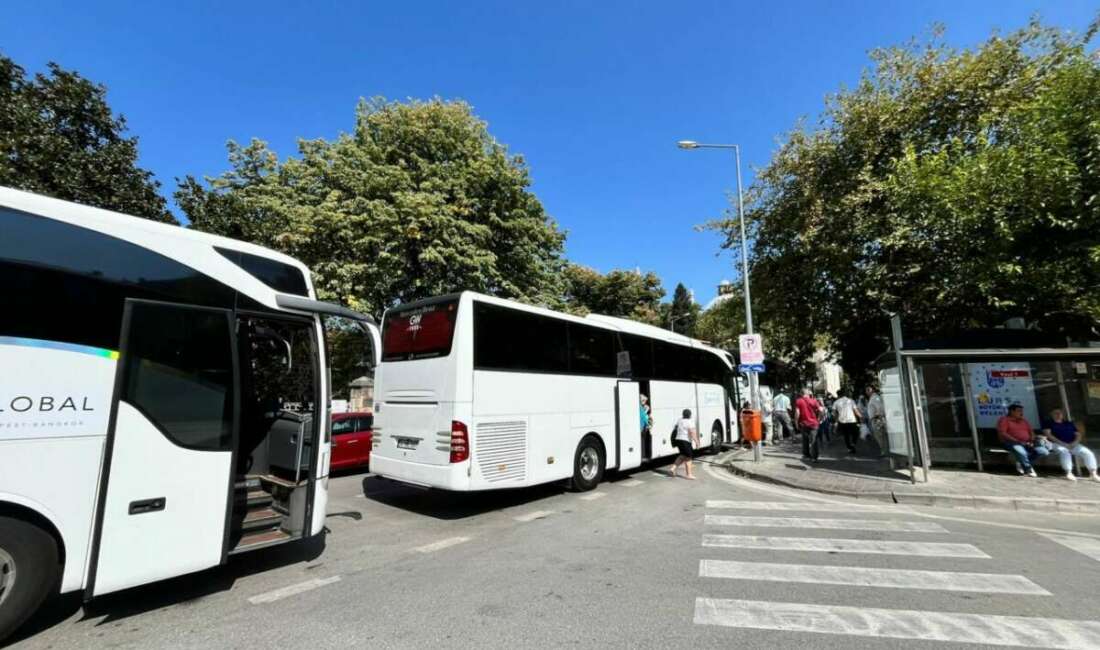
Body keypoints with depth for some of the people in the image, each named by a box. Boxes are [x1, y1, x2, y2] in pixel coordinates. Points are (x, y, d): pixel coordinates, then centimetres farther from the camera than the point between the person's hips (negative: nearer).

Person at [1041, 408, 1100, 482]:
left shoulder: (1069, 423, 23)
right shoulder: (1048, 423, 9)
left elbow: (1078, 435, 15)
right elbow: (1048, 434, -4)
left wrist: (1074, 443, -7)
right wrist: (1062, 443, -14)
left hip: (1072, 444, 5)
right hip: (1057, 444, -5)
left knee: (1087, 452, -21)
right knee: (1064, 452, -36)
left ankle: (1094, 474, -23)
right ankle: (1069, 473, -40)